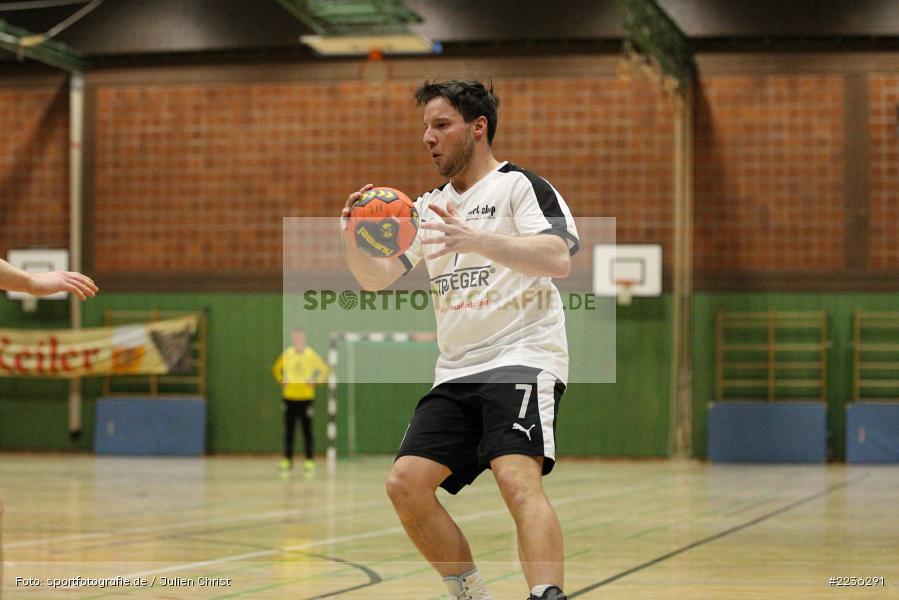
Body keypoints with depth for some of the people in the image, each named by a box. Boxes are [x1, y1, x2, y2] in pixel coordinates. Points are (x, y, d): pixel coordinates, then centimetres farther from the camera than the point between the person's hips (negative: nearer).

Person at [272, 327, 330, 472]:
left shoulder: (311, 354, -3)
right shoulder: (286, 354, 3)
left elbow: (325, 370, 3)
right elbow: (276, 369, 18)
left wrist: (316, 381, -6)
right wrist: (282, 381, 5)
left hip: (306, 397, -2)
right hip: (289, 396, 2)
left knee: (307, 430, 0)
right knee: (289, 430, 3)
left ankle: (309, 460, 4)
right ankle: (287, 459, 8)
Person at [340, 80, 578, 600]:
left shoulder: (521, 185, -2)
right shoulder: (429, 207, 19)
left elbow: (559, 259, -18)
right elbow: (376, 278, 16)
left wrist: (477, 240, -32)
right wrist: (354, 238, -7)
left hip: (522, 356, -7)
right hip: (456, 370, 7)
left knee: (518, 478, -27)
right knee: (406, 484, -4)